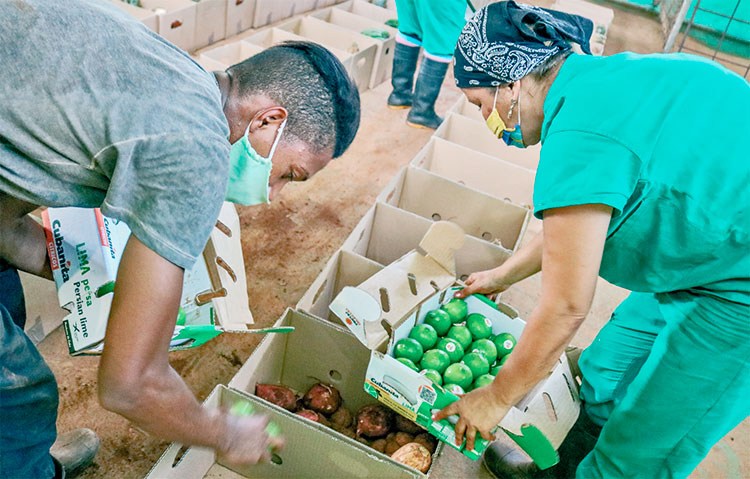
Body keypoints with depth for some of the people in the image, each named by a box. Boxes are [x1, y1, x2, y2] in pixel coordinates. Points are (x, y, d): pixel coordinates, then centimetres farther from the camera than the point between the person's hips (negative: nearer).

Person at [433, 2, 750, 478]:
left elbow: (565, 309, -22)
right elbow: (581, 214, 17)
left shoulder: (580, 131, -28)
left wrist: (496, 399, -6)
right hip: (711, 256, 10)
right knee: (605, 373, 22)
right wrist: (502, 275, 28)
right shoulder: (598, 78, 3)